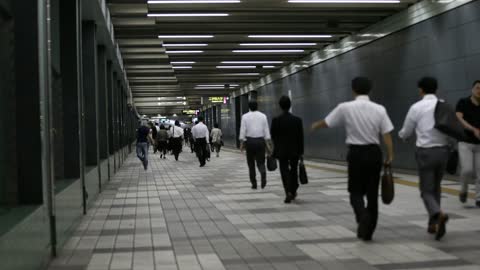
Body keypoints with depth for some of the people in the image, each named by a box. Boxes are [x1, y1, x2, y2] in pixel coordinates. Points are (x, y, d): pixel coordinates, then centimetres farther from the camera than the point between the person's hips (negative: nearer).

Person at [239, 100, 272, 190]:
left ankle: (254, 184, 10)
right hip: (260, 141, 1)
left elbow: (242, 131, -4)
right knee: (260, 162, 7)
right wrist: (268, 145, 4)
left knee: (251, 164, 10)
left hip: (250, 141, -1)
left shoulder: (245, 116, 1)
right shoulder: (263, 116, 4)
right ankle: (263, 175, -23)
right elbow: (266, 131, 2)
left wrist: (242, 144, 0)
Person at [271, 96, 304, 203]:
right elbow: (301, 137, -3)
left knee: (285, 171, 2)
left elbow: (273, 136, -1)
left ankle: (288, 192, -16)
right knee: (293, 171, 18)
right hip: (295, 150, 2)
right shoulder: (297, 120, -5)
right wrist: (300, 151, 4)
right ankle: (293, 192, 29)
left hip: (282, 151, -2)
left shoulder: (276, 120, -10)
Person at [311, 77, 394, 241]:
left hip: (356, 153, -2)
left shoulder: (345, 108, -6)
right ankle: (368, 231, 15)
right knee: (372, 193, 11)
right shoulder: (379, 109, -3)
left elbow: (326, 123, 9)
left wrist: (315, 126, 29)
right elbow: (387, 135, -7)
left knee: (356, 192, 10)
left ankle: (363, 216, -19)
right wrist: (390, 156, 1)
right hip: (374, 153, 2)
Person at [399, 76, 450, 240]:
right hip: (443, 150, 4)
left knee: (427, 191, 3)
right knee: (436, 188, 22)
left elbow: (405, 133, 4)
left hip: (426, 152, -4)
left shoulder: (416, 107, -6)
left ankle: (439, 215, -26)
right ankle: (433, 224, 23)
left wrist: (402, 134, 27)